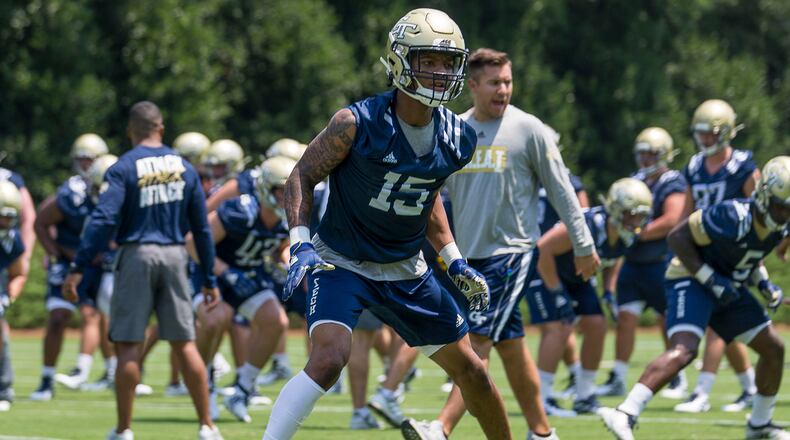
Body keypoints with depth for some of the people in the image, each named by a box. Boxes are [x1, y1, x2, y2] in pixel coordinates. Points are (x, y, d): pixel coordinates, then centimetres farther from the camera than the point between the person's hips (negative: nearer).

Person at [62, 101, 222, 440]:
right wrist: (210, 279, 16)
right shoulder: (184, 168, 7)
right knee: (184, 344, 8)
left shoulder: (123, 169, -6)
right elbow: (201, 228, 10)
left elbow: (104, 220, -15)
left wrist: (78, 268, -15)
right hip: (174, 255, 3)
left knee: (128, 346, 2)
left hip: (137, 256, -3)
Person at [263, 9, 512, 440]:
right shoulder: (356, 124, -21)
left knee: (469, 369, 10)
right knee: (328, 359, -27)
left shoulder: (457, 139, -4)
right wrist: (300, 244, -21)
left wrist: (454, 262, 9)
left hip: (405, 270, 5)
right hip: (340, 261, -5)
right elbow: (303, 176, -10)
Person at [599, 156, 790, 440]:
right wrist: (710, 279, -25)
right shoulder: (733, 216, -27)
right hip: (692, 281, -9)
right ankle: (625, 415, -38)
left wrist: (763, 283, 1)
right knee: (684, 350, -30)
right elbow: (678, 237, -21)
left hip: (729, 288, 9)